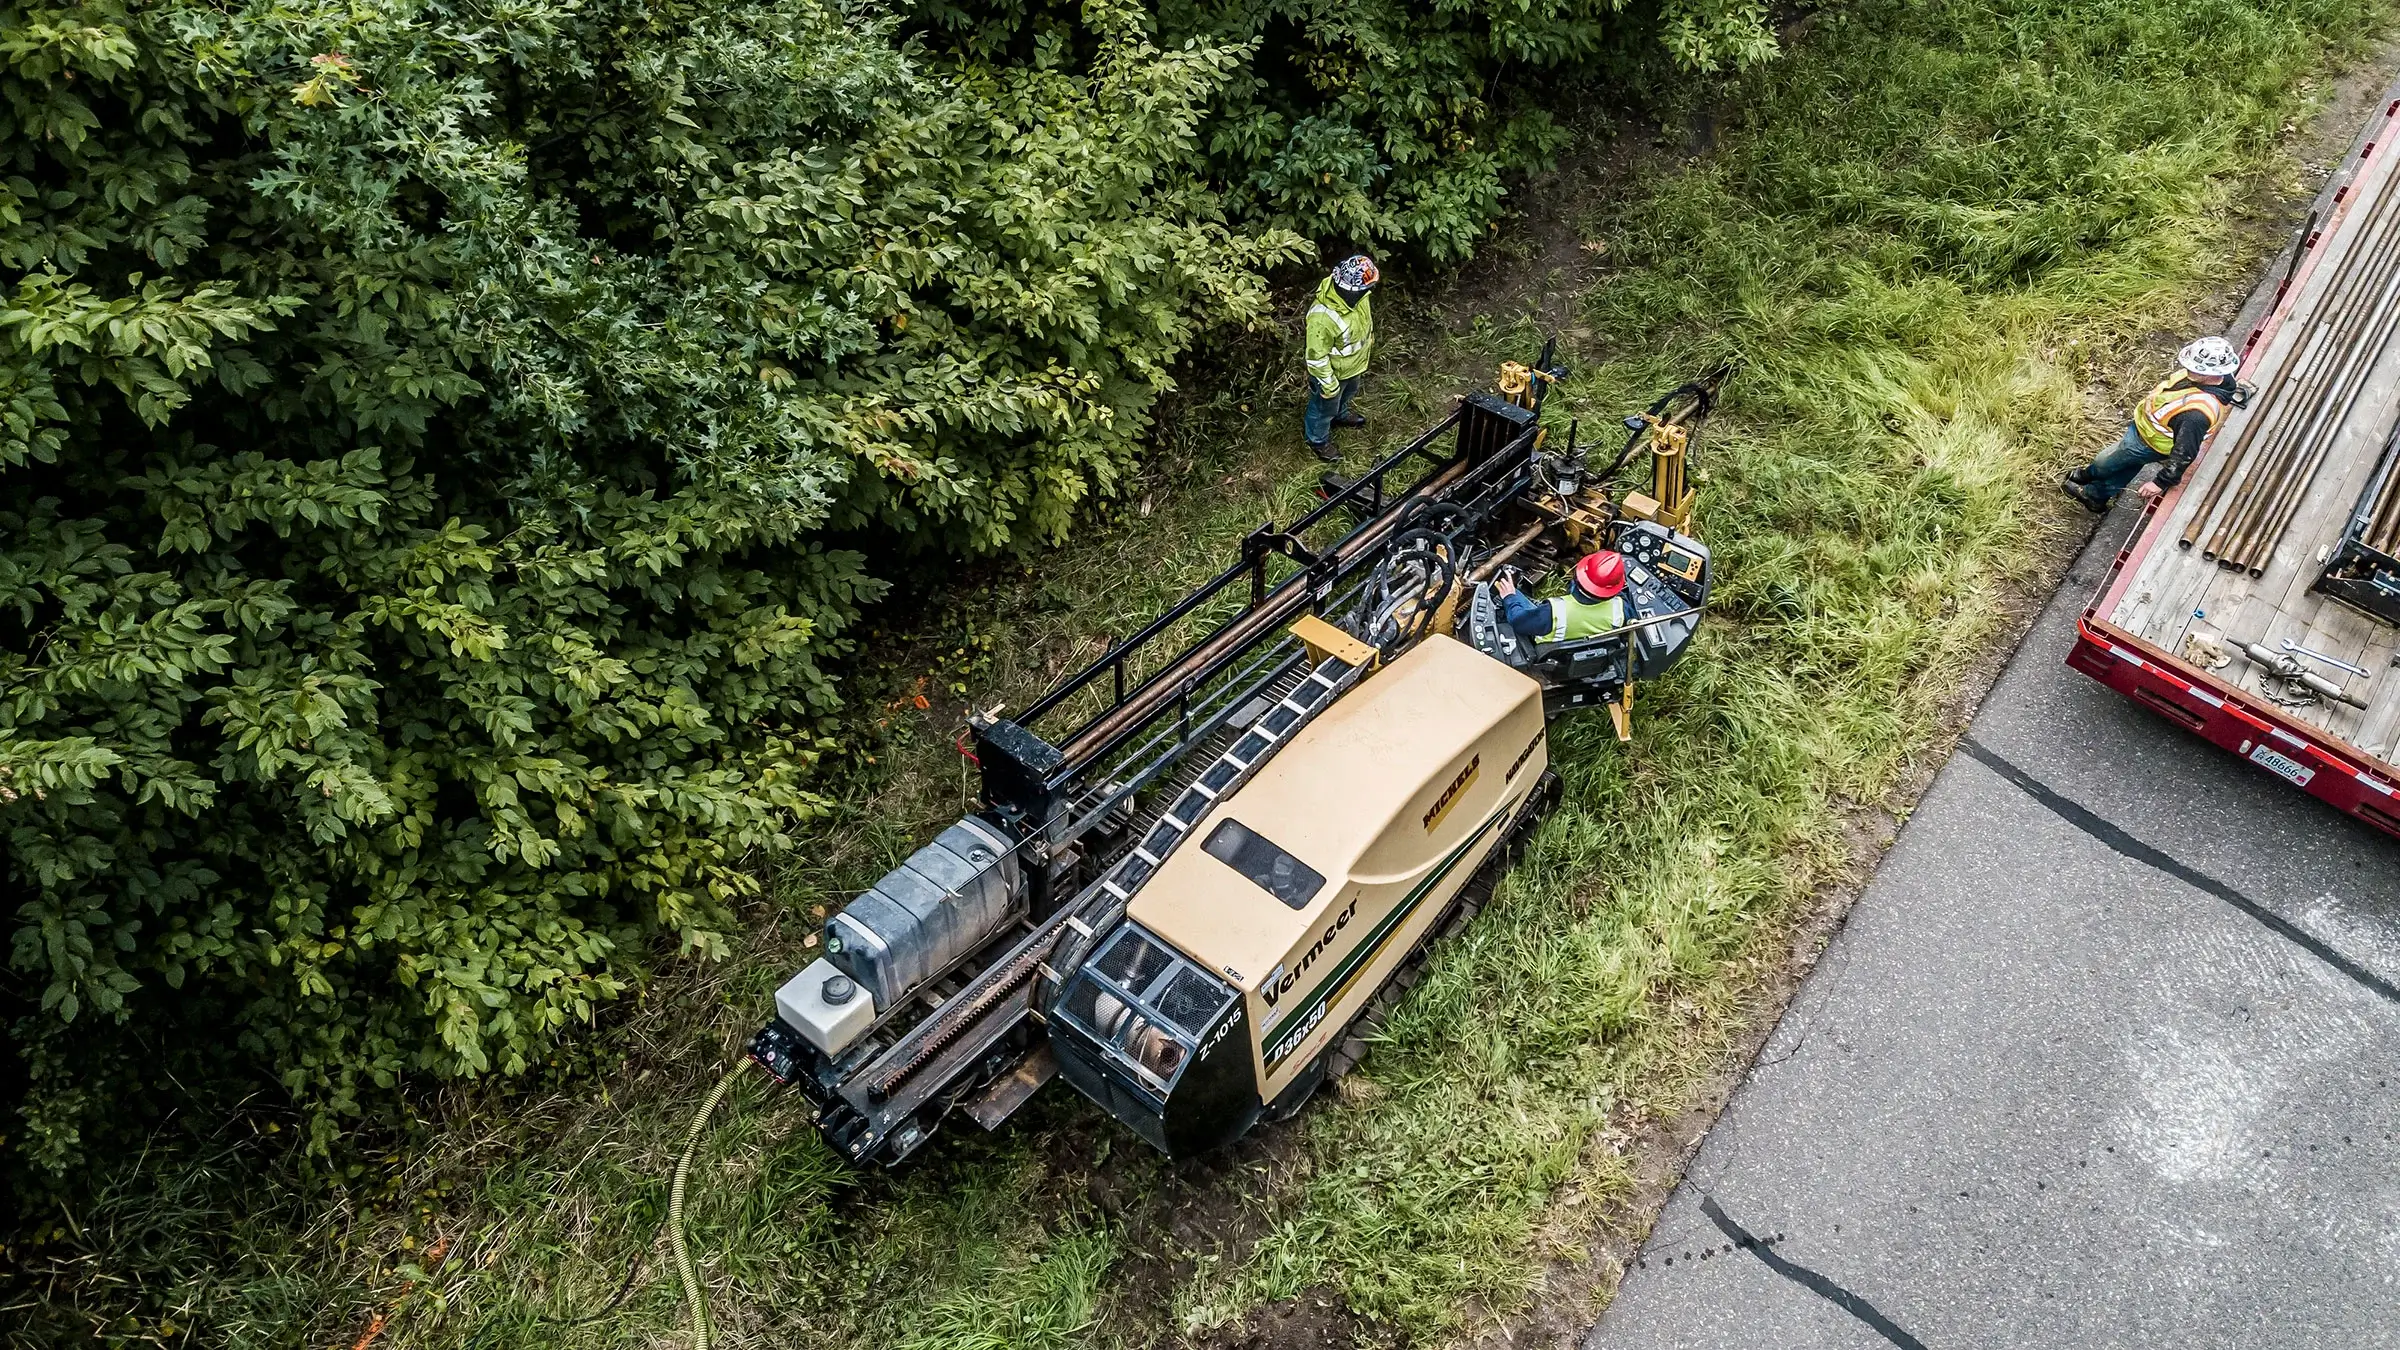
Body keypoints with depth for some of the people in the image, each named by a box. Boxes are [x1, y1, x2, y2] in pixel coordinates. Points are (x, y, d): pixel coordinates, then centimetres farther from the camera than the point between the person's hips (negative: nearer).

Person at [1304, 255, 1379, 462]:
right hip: (1332, 371, -7)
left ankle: (1340, 415, 67)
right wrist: (1328, 384, -19)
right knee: (1325, 407, 22)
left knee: (1348, 393, 36)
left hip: (1352, 364, 7)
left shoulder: (1353, 293, -23)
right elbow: (1317, 357, -31)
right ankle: (1318, 440, 50)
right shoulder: (1323, 317, -46)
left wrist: (1369, 336, 20)